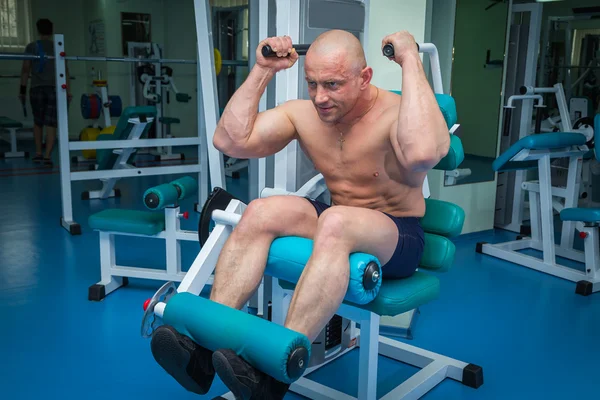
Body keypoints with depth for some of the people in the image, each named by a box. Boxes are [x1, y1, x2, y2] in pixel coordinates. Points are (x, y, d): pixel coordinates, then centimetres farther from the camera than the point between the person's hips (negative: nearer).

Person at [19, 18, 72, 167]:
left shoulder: (31, 47, 6)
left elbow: (25, 69, 2)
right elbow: (64, 70, 1)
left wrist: (22, 90, 7)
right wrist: (68, 91, 1)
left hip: (37, 89, 1)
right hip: (54, 89, 0)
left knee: (38, 122, 17)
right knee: (51, 124, -2)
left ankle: (38, 153, 22)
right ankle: (47, 156, -10)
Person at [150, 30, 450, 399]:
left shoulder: (395, 113, -20)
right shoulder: (303, 113, -3)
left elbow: (424, 154, -45)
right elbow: (230, 141, -9)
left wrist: (411, 64, -35)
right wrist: (263, 71, -11)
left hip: (399, 237, -5)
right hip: (337, 225, 5)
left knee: (335, 223, -39)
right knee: (262, 212, -23)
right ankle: (205, 344, -27)